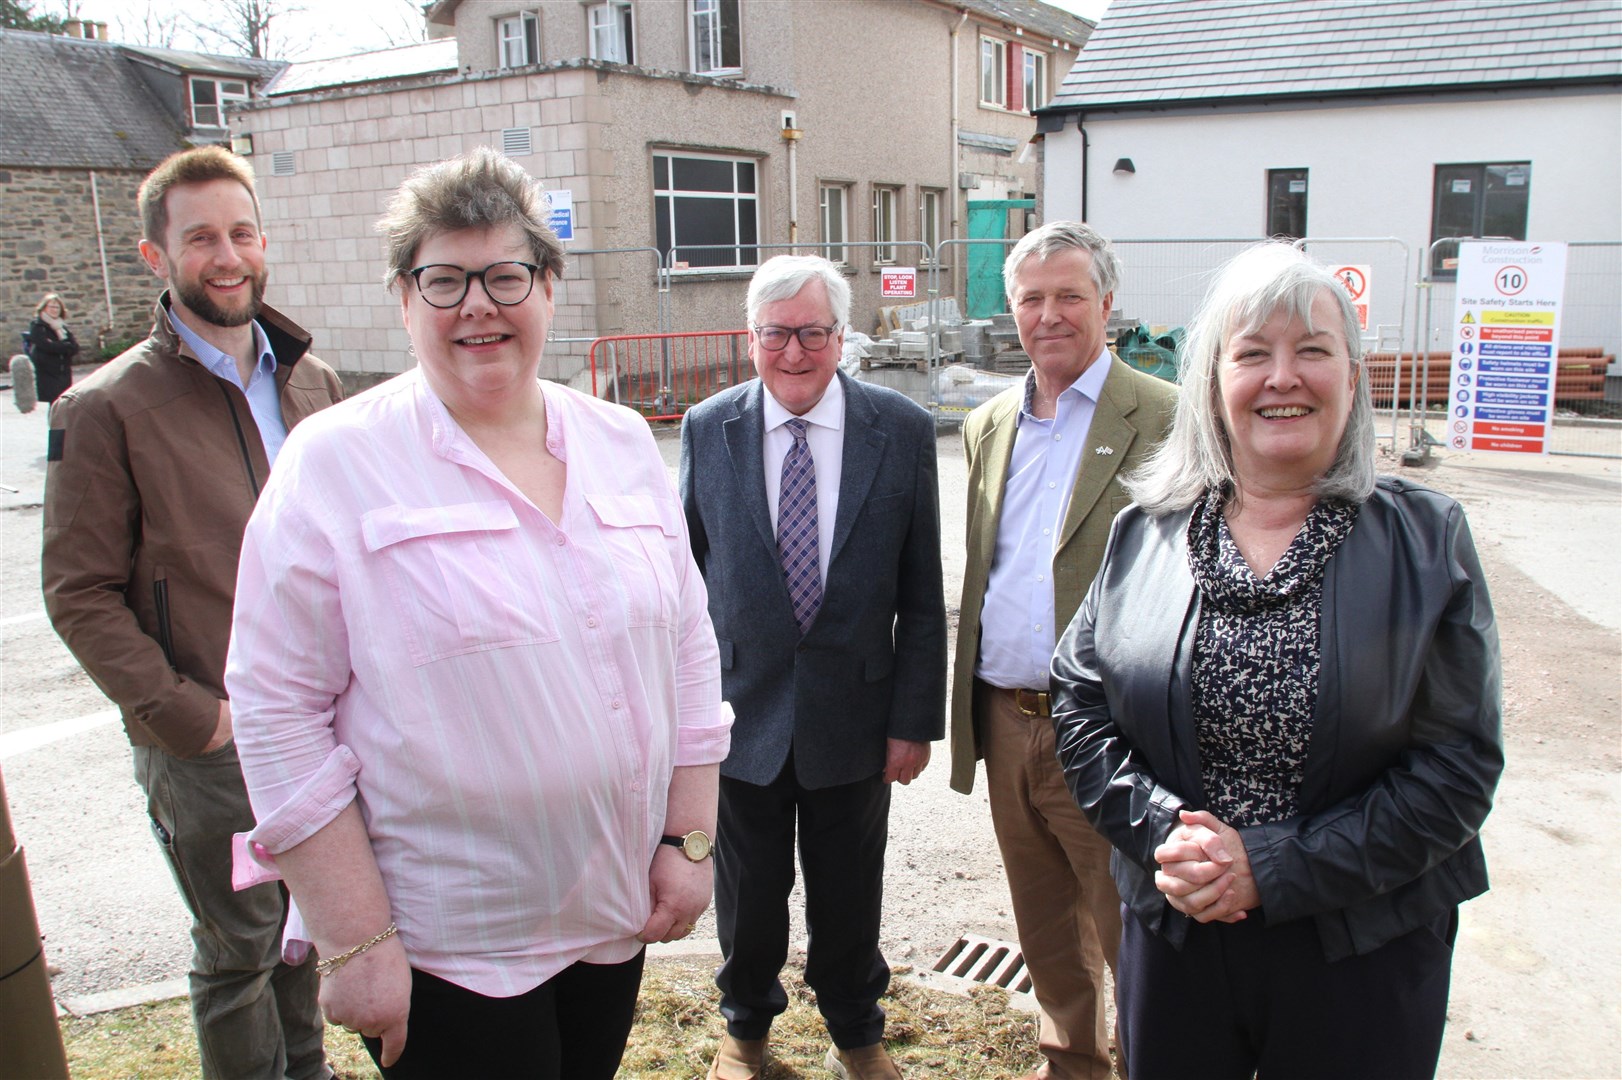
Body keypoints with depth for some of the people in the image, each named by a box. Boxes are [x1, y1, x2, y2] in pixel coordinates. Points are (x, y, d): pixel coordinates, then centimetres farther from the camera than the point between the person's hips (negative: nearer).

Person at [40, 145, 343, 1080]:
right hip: (211, 748, -5)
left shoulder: (309, 380, 6)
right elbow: (81, 596, -9)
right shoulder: (109, 409, -10)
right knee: (239, 952, 11)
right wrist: (187, 716, -14)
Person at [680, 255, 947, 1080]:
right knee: (748, 891, 16)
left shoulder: (903, 431, -6)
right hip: (742, 710, 1)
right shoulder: (708, 429, -3)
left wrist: (916, 719, -5)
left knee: (850, 893, 16)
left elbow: (922, 595, -4)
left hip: (854, 711, 0)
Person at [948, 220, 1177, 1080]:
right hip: (1006, 722, 6)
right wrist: (972, 707, 13)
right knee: (1044, 930, 22)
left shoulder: (1163, 420, -9)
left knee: (1130, 930, 8)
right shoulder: (988, 425, 10)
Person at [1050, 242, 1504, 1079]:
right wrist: (1164, 829, -14)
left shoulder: (1427, 540, -6)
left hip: (1362, 954, -1)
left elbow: (1460, 765, -9)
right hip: (1172, 934, 2)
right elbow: (1079, 704, 1)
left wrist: (1272, 866, -15)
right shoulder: (1144, 533, 0)